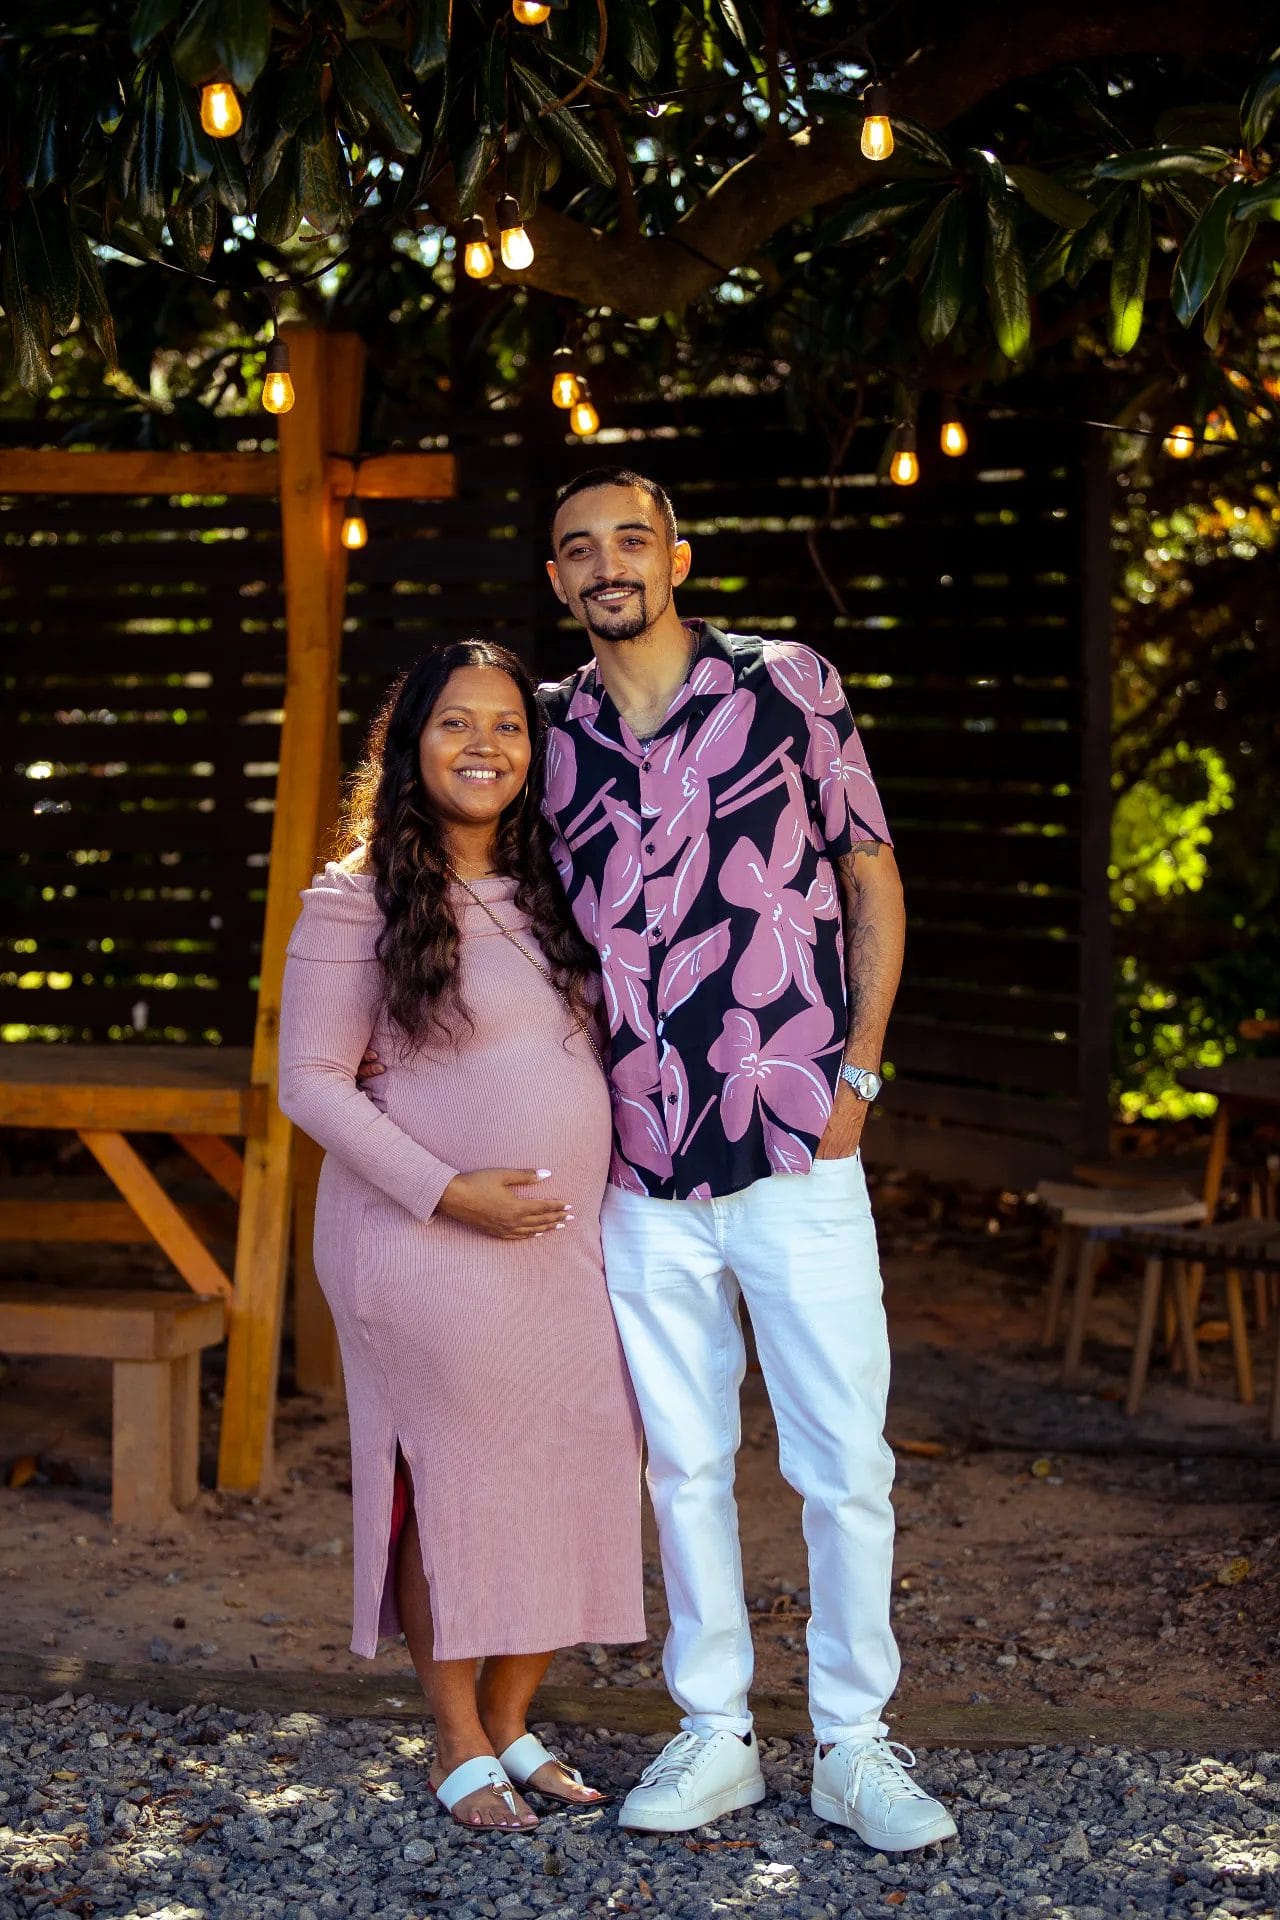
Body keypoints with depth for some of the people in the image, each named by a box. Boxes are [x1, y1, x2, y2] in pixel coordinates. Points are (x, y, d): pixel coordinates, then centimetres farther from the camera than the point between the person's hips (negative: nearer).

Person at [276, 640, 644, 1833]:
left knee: (568, 1478, 7)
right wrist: (444, 1192, -17)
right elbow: (309, 1079, -9)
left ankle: (512, 1722, 24)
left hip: (570, 1242, 6)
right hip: (430, 1246, -6)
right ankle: (458, 1743, 18)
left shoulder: (549, 889, 11)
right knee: (452, 1480, 1)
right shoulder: (356, 902, -8)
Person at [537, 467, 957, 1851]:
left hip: (796, 1155, -2)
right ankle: (714, 1736, 23)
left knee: (845, 1463, 1)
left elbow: (872, 880, 5)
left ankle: (854, 1747, 15)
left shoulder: (791, 687, 0)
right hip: (642, 1176, 3)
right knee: (684, 1463, 11)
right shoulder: (549, 733, 7)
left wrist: (856, 1073, -3)